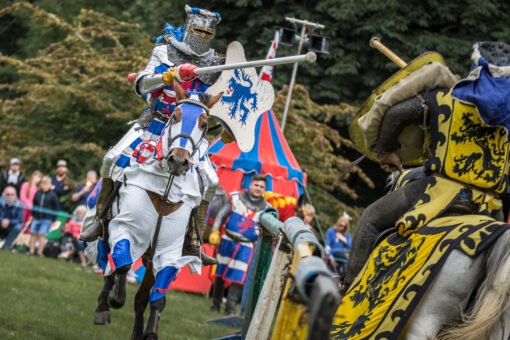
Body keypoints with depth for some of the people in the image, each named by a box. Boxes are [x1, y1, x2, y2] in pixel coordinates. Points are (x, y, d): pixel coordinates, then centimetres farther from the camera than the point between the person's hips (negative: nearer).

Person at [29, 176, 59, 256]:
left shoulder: (53, 195, -4)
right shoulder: (38, 193, 7)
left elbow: (55, 208, 0)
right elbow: (34, 204, 15)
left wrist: (52, 219, -4)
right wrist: (33, 215, 11)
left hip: (47, 219, -4)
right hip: (36, 218, 4)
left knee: (42, 235, -5)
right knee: (33, 234, 5)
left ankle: (39, 253, 1)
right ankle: (31, 251, 13)